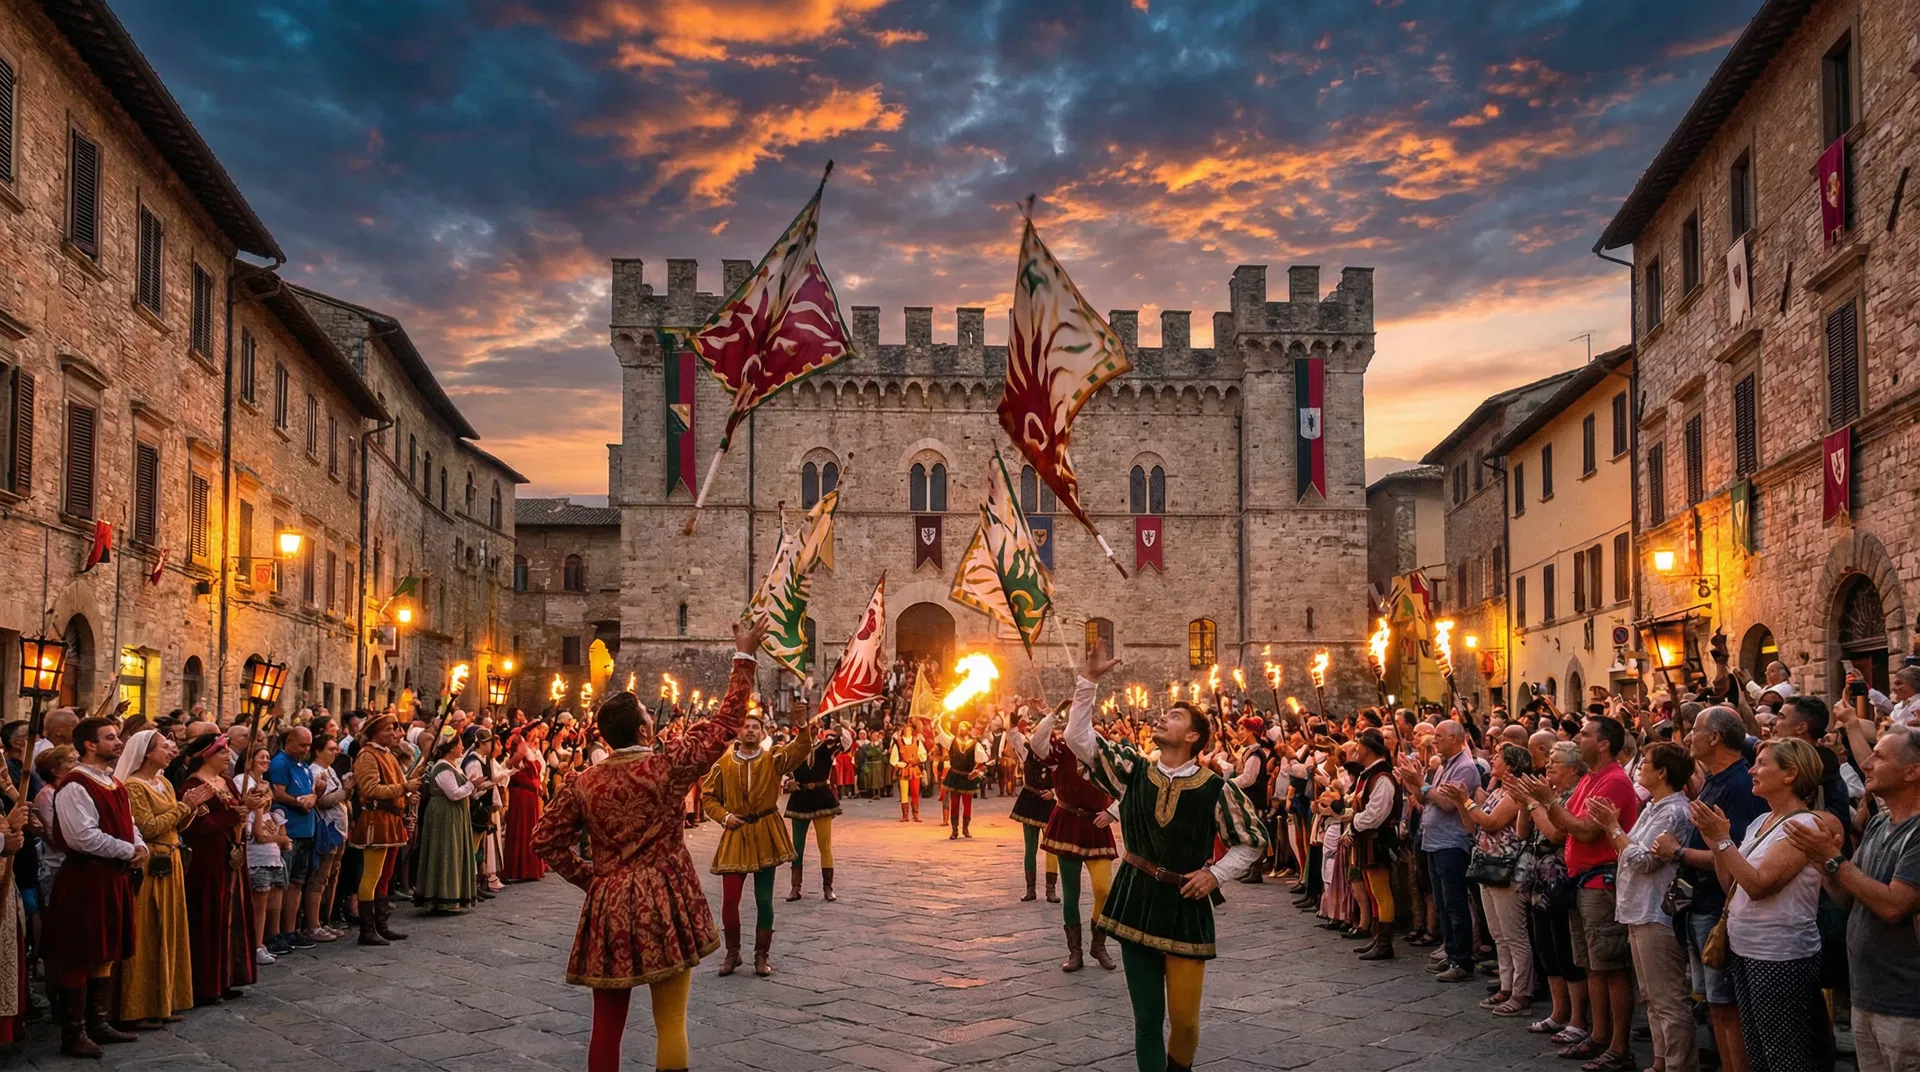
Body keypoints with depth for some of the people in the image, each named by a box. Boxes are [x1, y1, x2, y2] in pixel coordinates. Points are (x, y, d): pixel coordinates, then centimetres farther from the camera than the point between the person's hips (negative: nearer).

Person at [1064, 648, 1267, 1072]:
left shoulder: (1216, 790, -8)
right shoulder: (1132, 770, 0)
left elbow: (1252, 840, 4)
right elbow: (1078, 738, -4)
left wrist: (1215, 873, -7)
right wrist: (1090, 681, -10)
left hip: (1186, 905, -2)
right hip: (1136, 899, 2)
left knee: (1184, 1017, 2)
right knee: (1147, 1014, 6)